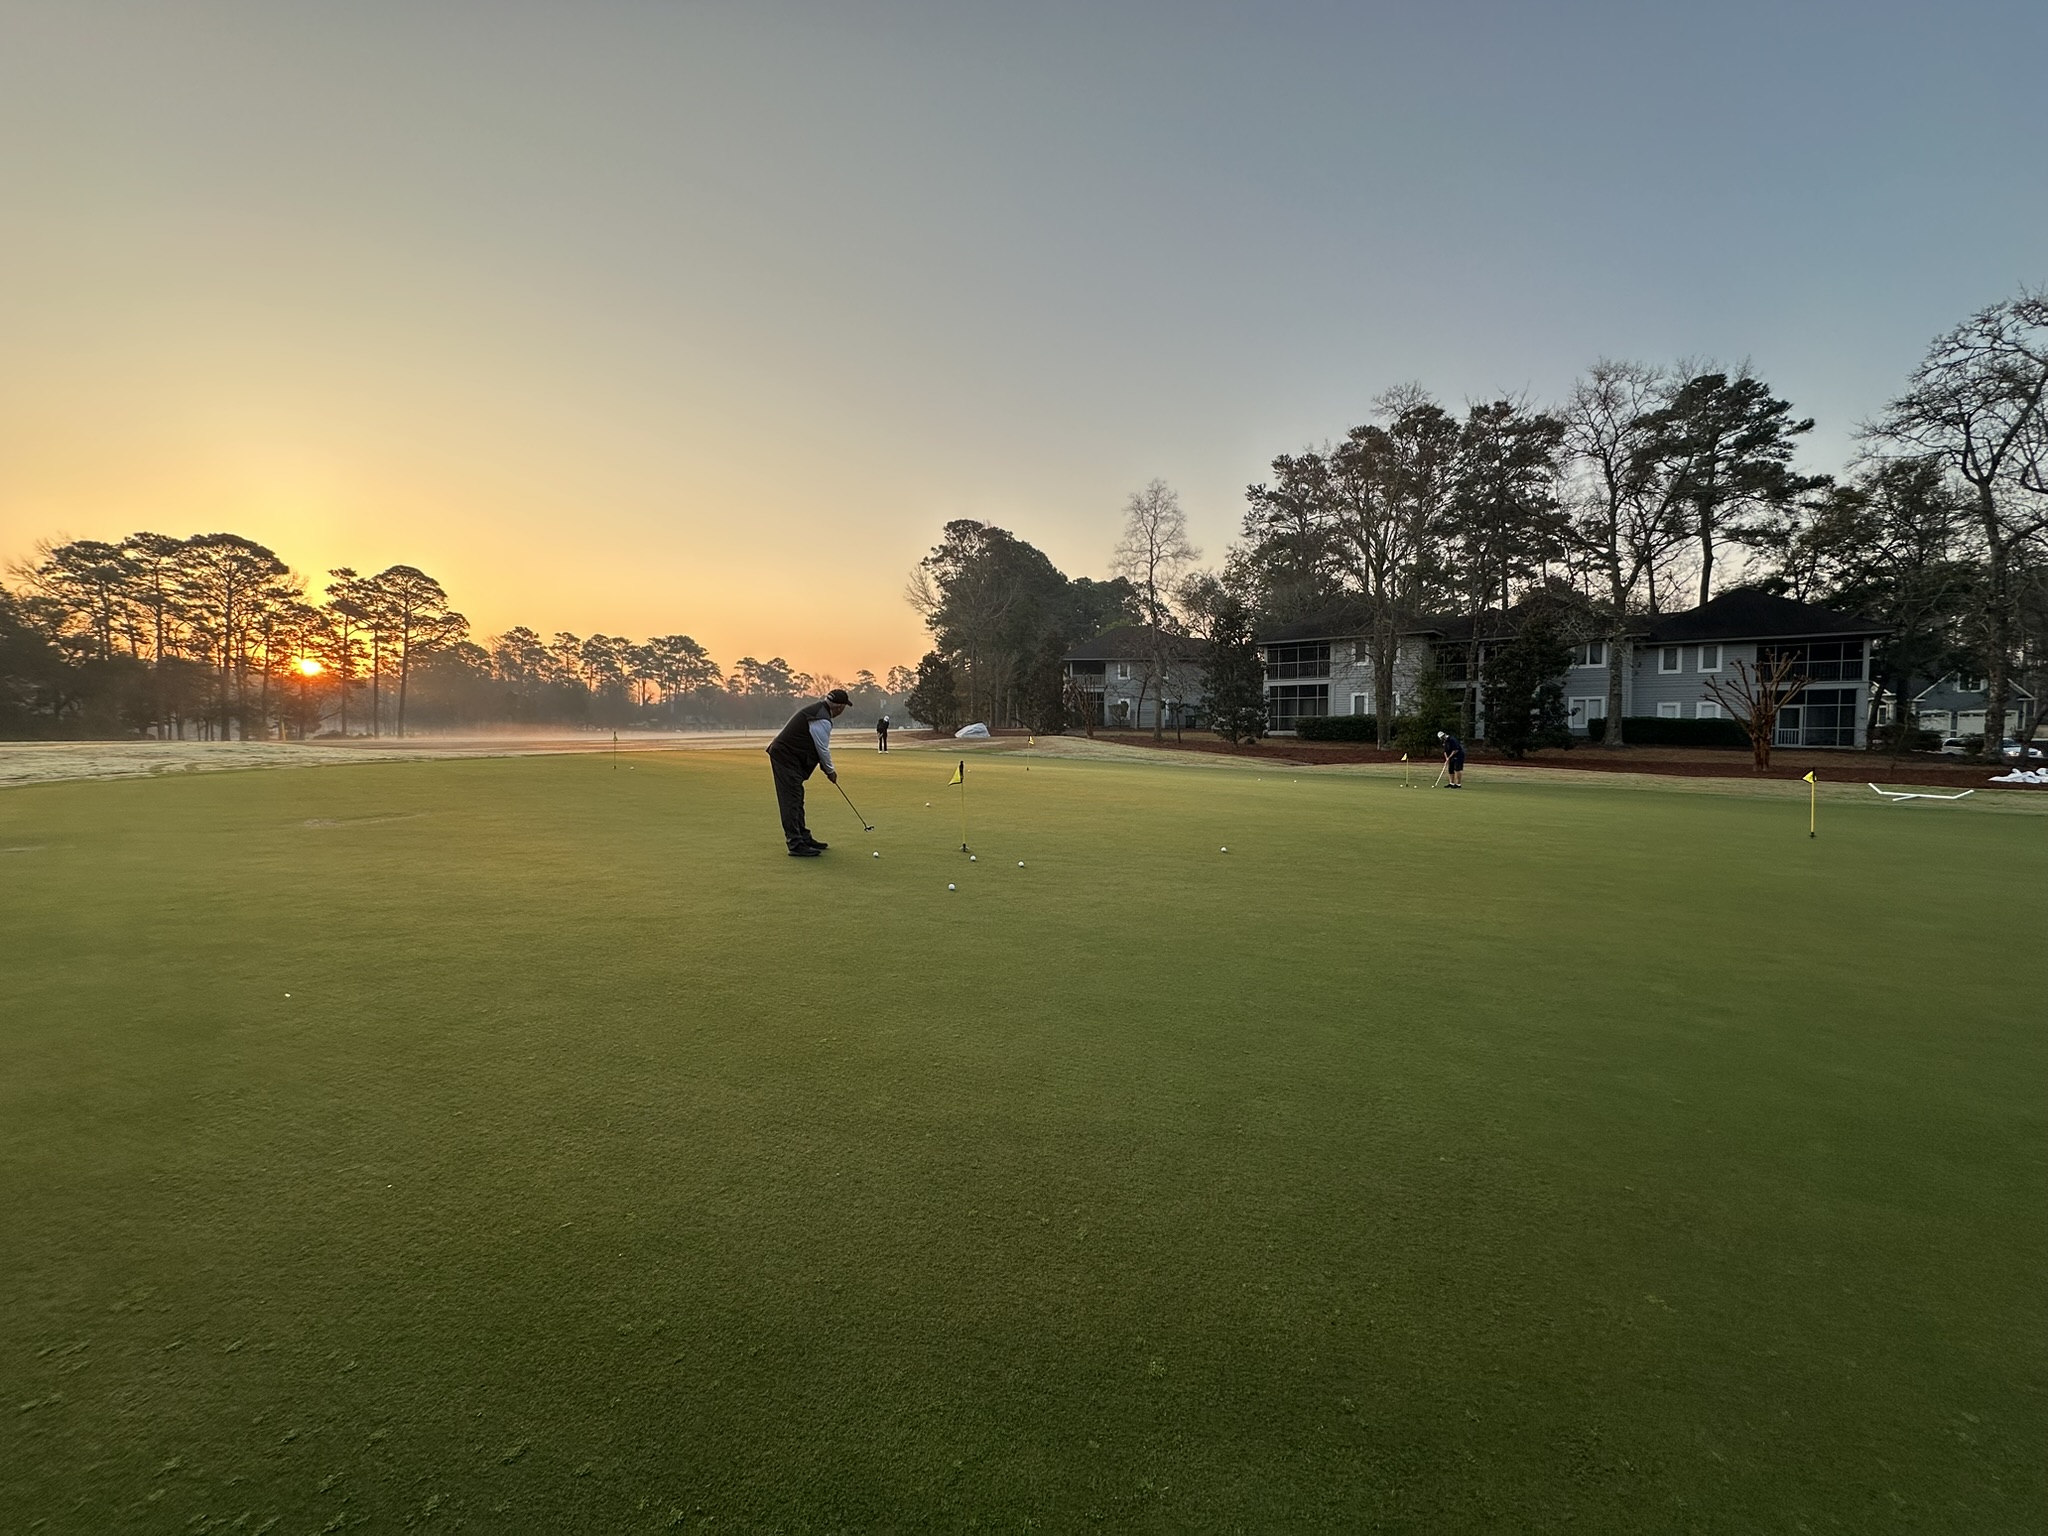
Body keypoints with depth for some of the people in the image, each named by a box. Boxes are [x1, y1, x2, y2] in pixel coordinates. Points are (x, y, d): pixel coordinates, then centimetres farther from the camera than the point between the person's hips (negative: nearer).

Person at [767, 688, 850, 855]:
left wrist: (827, 768, 16)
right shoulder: (822, 719, -19)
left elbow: (819, 746, 18)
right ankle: (796, 844, -10)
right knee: (791, 801, -10)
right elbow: (823, 748, -12)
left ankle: (803, 838, 22)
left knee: (796, 799, 15)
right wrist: (830, 770, 3)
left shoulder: (817, 710, 14)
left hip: (785, 755, 11)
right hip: (786, 757, -11)